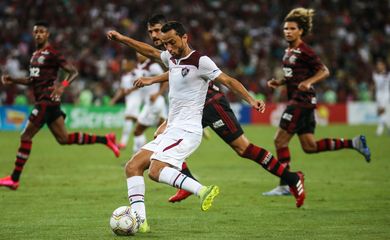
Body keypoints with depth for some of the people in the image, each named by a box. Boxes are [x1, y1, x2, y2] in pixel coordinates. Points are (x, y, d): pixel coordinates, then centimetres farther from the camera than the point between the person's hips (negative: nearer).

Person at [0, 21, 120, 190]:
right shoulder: (35, 55, 19)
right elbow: (33, 80, 28)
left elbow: (73, 72, -11)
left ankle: (14, 179, -2)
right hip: (41, 100, 10)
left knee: (26, 136, -7)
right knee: (63, 138, 10)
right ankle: (105, 140, 17)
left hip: (48, 99, -9)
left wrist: (62, 86, -28)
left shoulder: (52, 54, -8)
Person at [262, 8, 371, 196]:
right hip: (296, 101, 10)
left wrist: (308, 82, -27)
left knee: (280, 140, -8)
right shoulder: (289, 51, 15)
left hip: (302, 101, -10)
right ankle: (353, 143, 17)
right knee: (309, 147, 11)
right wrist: (279, 83, 11)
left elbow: (324, 71, -12)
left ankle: (284, 186, -4)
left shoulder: (304, 51, -12)